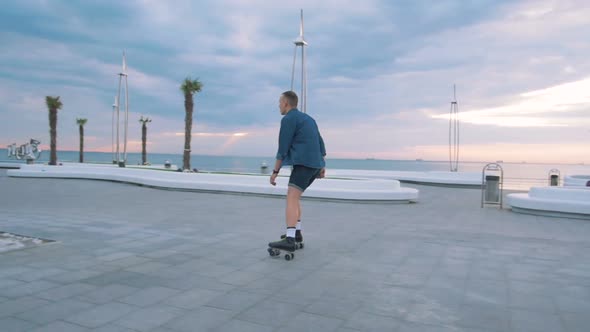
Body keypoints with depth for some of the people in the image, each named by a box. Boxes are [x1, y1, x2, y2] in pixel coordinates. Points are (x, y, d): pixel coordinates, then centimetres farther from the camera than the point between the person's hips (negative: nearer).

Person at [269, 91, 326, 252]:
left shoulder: (288, 119, -5)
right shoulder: (308, 118, 23)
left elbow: (283, 148, -8)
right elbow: (320, 143, 22)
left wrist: (275, 171, -3)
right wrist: (322, 167, 23)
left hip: (303, 163, -9)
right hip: (315, 165, 9)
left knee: (291, 199, -19)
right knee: (293, 196, 21)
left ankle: (290, 240, -31)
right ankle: (296, 232, 20)